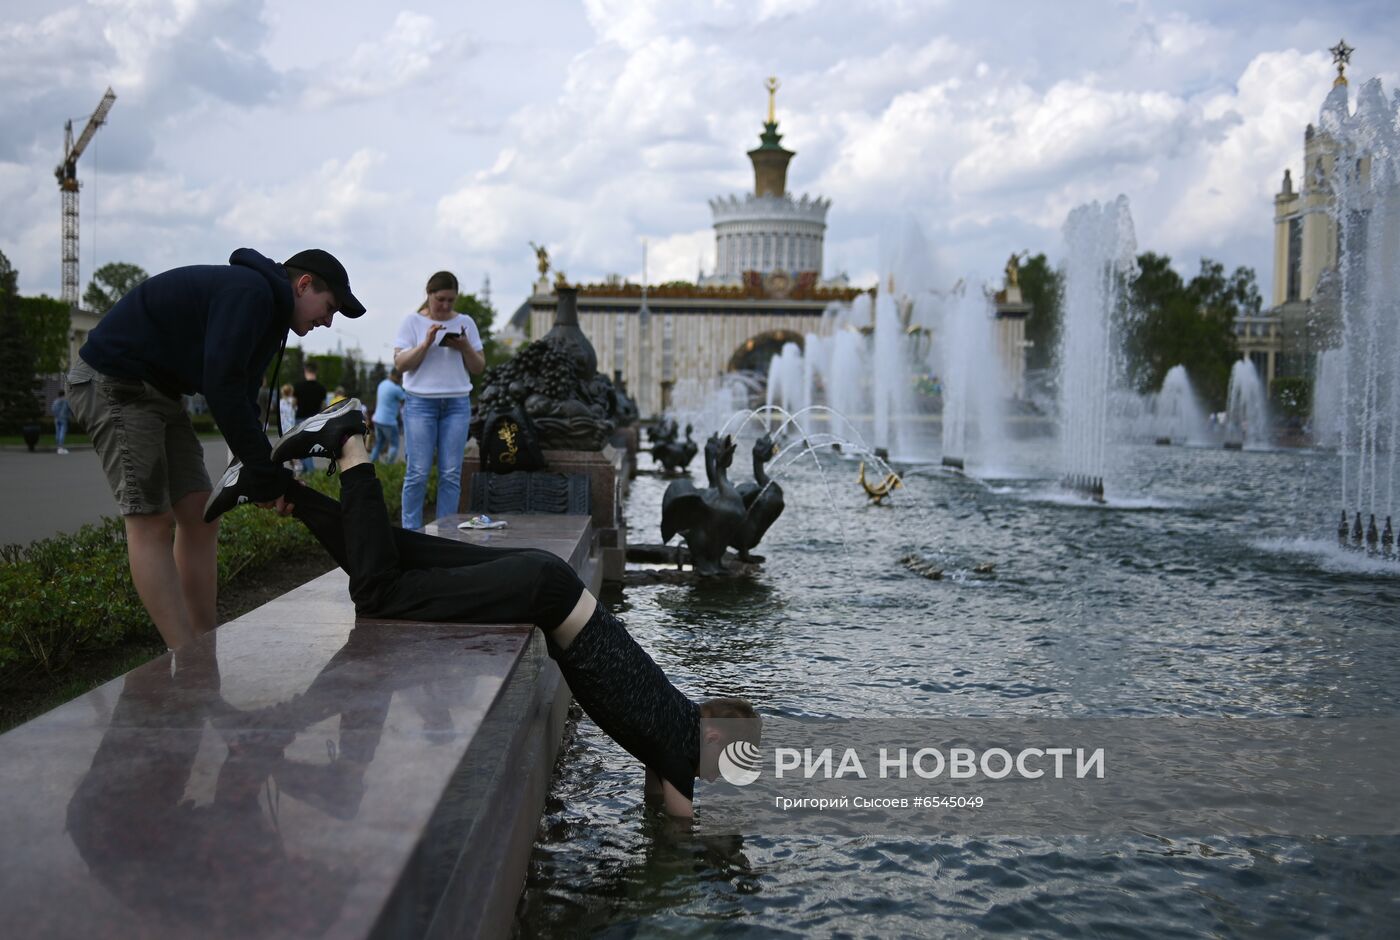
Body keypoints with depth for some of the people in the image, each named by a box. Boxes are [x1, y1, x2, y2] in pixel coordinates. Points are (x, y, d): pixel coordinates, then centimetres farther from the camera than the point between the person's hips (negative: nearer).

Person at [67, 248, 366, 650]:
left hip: (158, 389, 10)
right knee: (151, 521, -11)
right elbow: (220, 386, -27)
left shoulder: (268, 311, 12)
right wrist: (264, 472, -23)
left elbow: (240, 395, 11)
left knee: (199, 515, 4)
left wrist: (265, 473, -4)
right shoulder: (251, 292, -21)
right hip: (113, 382, -10)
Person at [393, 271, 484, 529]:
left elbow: (478, 367, 10)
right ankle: (411, 532, 2)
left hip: (457, 404, 3)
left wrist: (465, 348, -9)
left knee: (452, 473, 0)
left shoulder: (465, 323, 11)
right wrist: (426, 343, -16)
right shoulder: (413, 322, 3)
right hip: (420, 403, -3)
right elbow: (400, 364, -4)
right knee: (418, 472, -6)